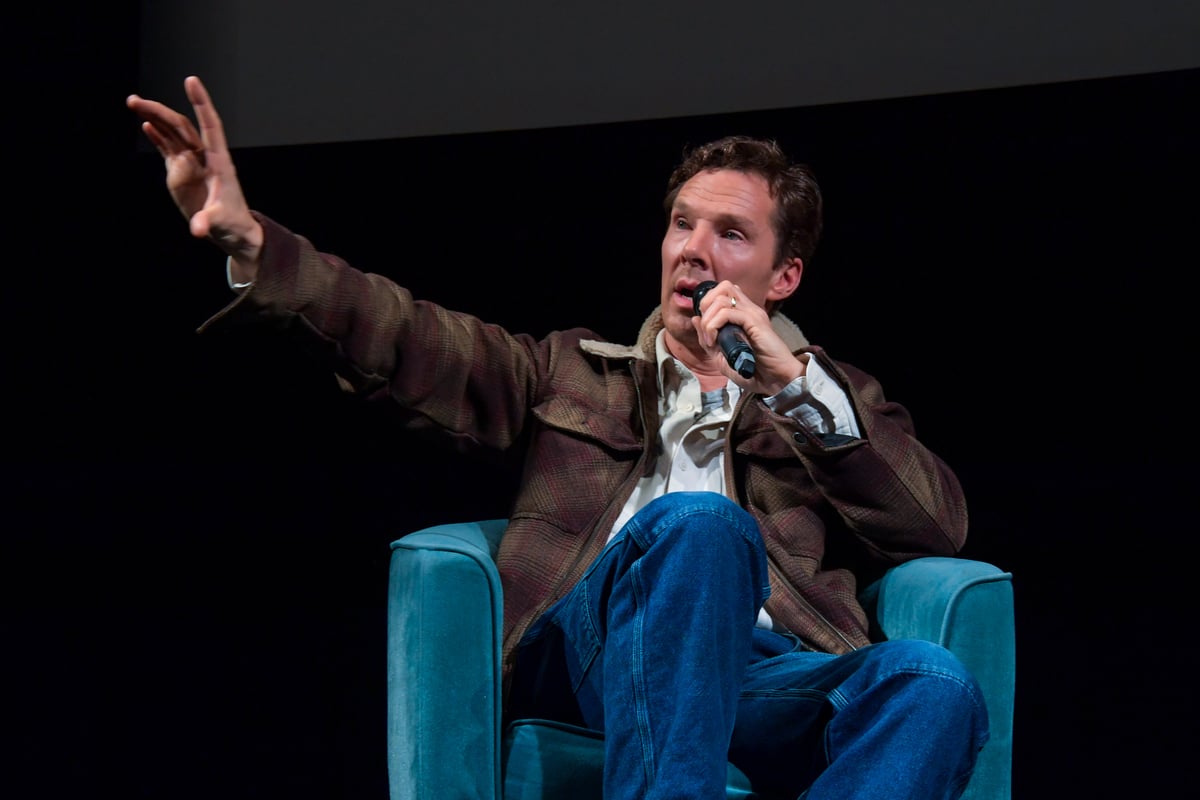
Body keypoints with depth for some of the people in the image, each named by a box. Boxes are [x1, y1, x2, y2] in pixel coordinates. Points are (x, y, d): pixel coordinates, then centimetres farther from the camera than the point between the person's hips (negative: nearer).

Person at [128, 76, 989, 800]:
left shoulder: (833, 399, 28)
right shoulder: (577, 370, 29)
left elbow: (937, 526, 10)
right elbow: (409, 339, 13)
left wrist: (792, 382, 2)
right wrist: (247, 238, -3)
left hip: (770, 676, 1)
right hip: (595, 647, 0)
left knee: (934, 682, -34)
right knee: (700, 521, -34)